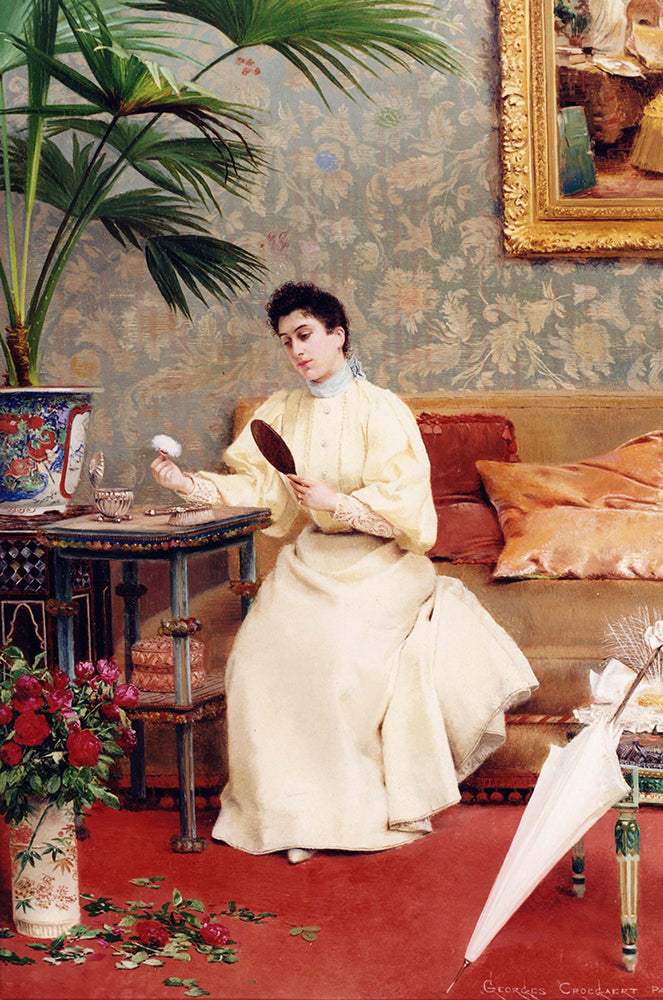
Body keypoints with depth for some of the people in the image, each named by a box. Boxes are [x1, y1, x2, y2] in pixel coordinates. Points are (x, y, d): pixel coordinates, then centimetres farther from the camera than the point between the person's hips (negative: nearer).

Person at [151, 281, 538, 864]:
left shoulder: (381, 410, -5)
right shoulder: (283, 412, 11)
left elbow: (403, 502, -12)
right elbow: (255, 486, 7)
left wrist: (335, 502, -22)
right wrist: (190, 484, -5)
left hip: (377, 560, -5)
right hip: (310, 559, 5)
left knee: (338, 651, -29)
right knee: (260, 653, -19)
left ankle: (353, 805, -10)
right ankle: (291, 808, -8)